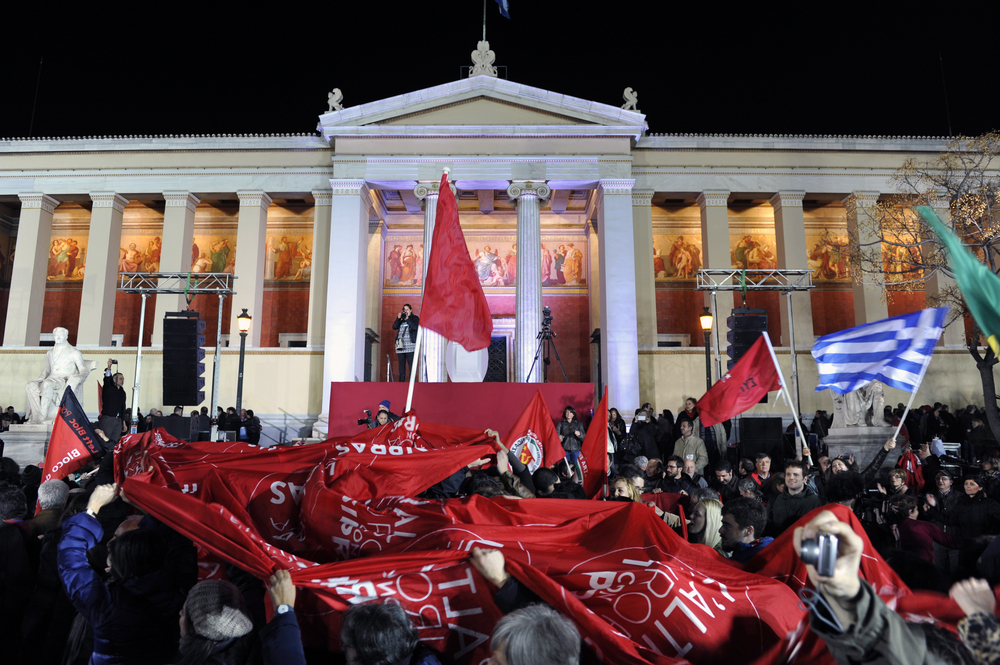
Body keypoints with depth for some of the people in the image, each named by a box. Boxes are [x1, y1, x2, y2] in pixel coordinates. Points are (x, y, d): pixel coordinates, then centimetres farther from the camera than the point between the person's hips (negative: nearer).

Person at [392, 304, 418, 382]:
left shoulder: (415, 318, 7)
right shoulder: (400, 318, 19)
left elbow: (415, 327, -11)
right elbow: (394, 327, 6)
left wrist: (407, 319, -12)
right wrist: (398, 318, -5)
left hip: (410, 346, -4)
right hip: (400, 345, 4)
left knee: (411, 365, -9)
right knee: (401, 364, 6)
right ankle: (401, 381, 10)